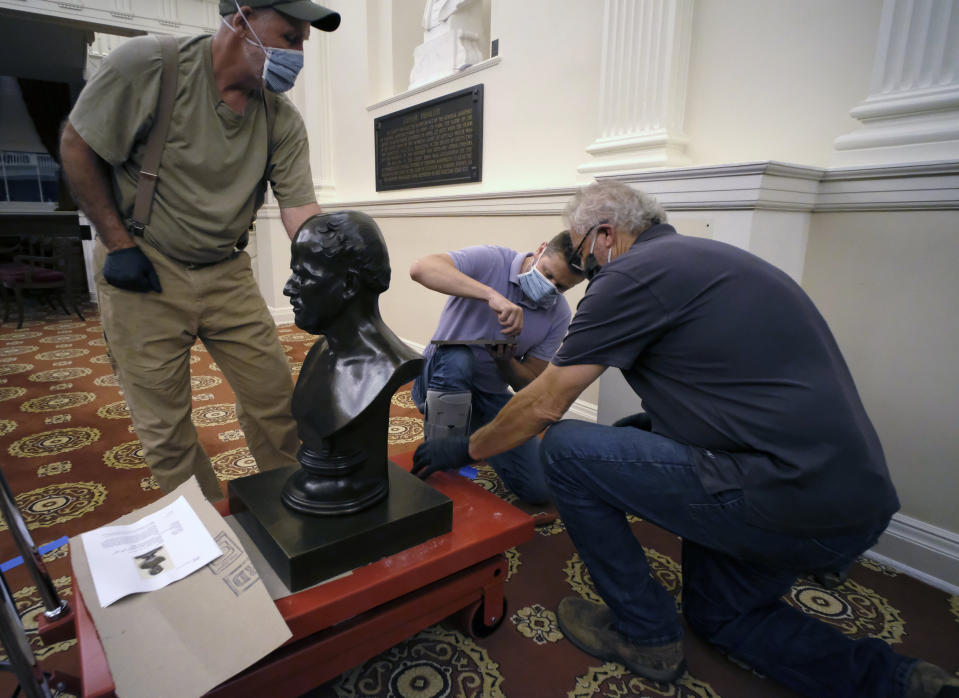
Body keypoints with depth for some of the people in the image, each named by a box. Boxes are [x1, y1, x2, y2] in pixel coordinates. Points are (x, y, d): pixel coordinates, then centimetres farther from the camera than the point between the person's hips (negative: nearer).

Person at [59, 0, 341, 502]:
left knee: (275, 399, 4)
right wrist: (119, 245, -9)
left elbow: (301, 211, -11)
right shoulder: (146, 64, -14)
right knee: (164, 427, 4)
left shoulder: (283, 122, -6)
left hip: (226, 273, 3)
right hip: (142, 271, -2)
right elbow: (77, 147, -5)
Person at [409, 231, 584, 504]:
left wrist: (505, 361, -25)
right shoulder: (491, 261, -17)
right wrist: (491, 294, -45)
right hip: (440, 379, -3)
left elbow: (529, 384, -2)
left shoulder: (559, 315, -5)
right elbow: (421, 268, -35)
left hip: (491, 395, 4)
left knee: (539, 488, -8)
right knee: (456, 357, -41)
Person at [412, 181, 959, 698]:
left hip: (788, 499, -10)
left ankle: (644, 634, 9)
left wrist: (466, 450, 6)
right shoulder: (700, 257, 16)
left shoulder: (633, 272, -13)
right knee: (717, 612, 29)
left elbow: (544, 407, -9)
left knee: (566, 448, -7)